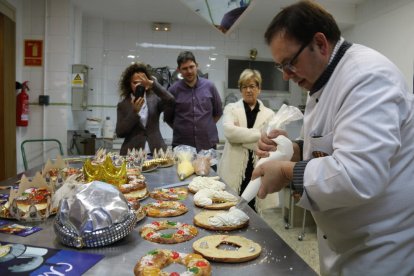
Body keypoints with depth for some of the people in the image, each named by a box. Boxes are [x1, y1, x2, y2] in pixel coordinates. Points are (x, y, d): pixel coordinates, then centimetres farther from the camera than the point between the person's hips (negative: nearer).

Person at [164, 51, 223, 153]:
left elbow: (218, 113, 12)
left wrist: (206, 127, 10)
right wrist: (182, 130, 8)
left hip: (208, 145, 1)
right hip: (181, 145, -1)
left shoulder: (209, 86, 1)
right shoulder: (173, 90, -3)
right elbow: (168, 118, 8)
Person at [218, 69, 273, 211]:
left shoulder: (269, 114, 6)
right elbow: (229, 131, -16)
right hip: (234, 172, 0)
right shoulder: (231, 108, 5)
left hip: (258, 174, 1)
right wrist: (260, 135, -18)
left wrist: (241, 136, -16)